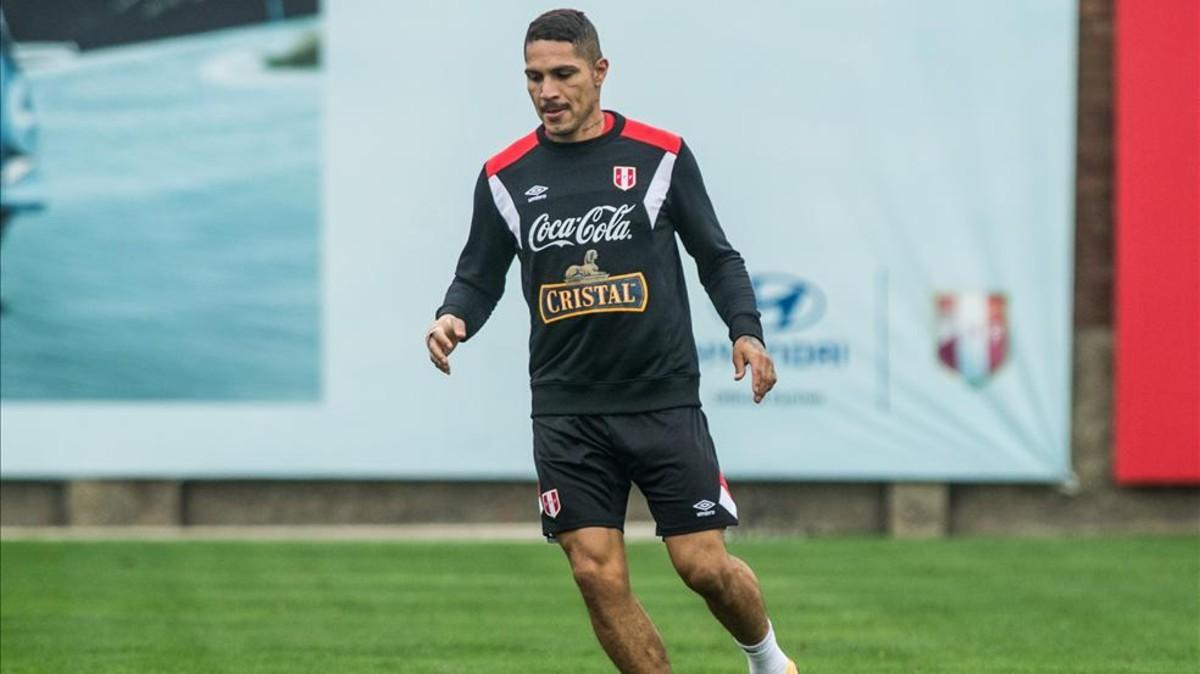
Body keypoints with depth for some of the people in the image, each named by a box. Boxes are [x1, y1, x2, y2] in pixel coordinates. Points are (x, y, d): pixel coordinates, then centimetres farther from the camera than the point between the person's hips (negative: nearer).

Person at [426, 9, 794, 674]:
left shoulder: (661, 155, -1)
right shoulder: (506, 176, 4)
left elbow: (717, 257, 6)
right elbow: (479, 276, 11)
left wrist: (745, 330, -10)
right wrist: (452, 319, -10)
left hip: (664, 400, -2)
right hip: (565, 413, 2)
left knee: (704, 566, -3)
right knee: (599, 576, -6)